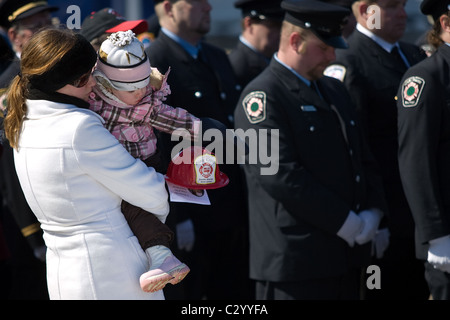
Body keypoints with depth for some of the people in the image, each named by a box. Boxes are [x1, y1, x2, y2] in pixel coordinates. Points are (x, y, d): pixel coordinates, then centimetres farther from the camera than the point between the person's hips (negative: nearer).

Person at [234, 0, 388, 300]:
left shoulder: (335, 90, 18)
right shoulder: (262, 96, -10)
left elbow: (364, 158, 20)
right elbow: (281, 174, -19)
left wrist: (372, 212, 2)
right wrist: (343, 221, -15)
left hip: (348, 253, 8)